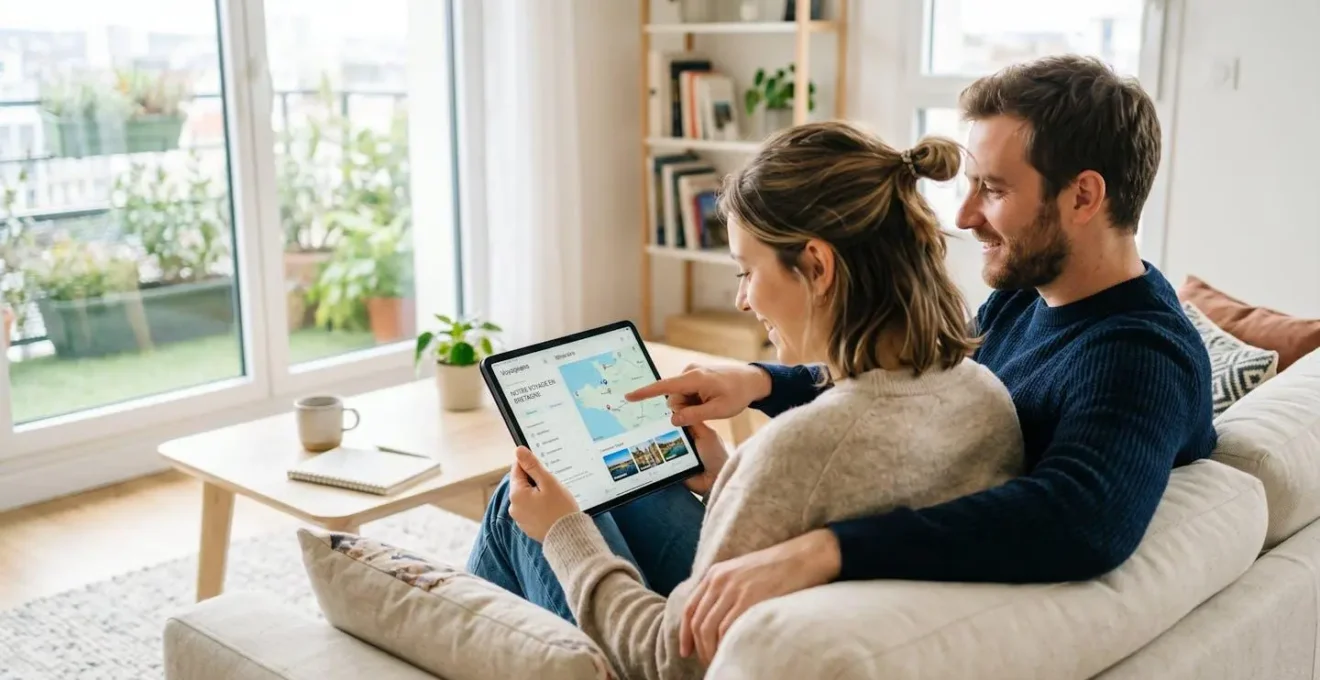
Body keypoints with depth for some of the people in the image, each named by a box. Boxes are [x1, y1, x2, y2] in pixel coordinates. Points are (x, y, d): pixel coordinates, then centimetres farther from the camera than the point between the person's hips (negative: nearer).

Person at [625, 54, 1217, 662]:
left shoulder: (1141, 360, -29)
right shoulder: (1023, 297, -1)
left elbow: (1082, 522, -48)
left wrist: (821, 551, -53)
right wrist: (760, 383, -7)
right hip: (935, 577, 8)